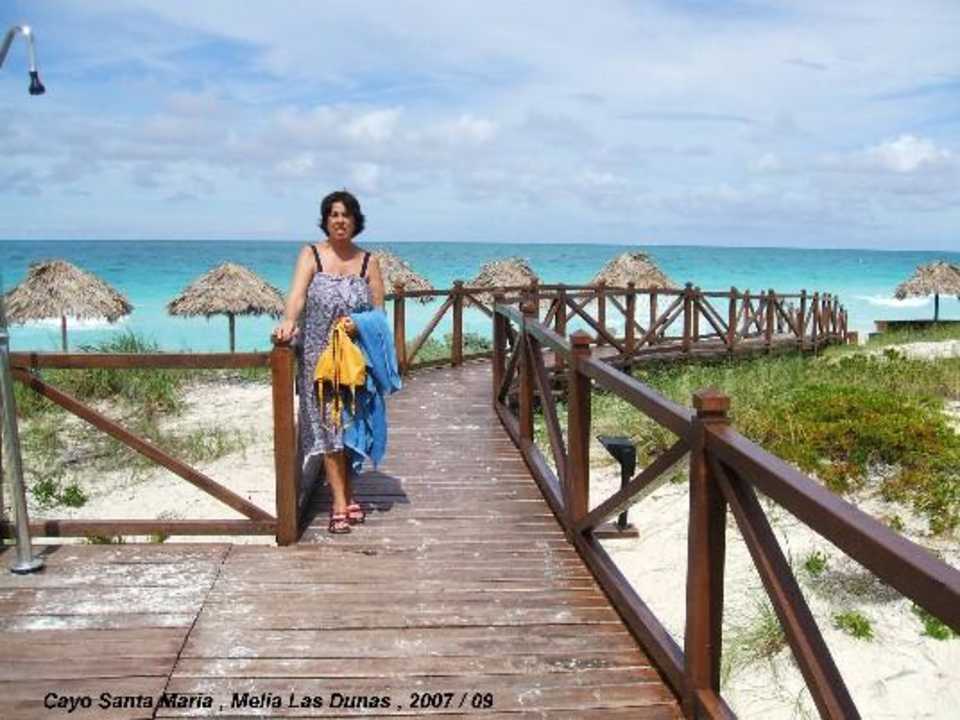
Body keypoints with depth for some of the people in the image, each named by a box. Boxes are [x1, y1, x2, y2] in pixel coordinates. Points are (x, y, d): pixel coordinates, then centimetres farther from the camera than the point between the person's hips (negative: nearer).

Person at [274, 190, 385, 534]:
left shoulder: (368, 262, 6)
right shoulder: (311, 255, 0)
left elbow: (379, 311, 4)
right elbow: (297, 294, -16)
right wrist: (289, 322, -36)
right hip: (319, 356, -2)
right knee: (327, 425, -3)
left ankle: (346, 494, 22)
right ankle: (340, 503, 0)